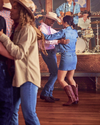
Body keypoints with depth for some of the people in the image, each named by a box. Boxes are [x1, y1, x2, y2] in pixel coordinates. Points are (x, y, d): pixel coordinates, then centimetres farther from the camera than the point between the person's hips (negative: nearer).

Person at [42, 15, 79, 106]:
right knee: (70, 78, 19)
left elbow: (49, 38, -14)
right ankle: (76, 98, 16)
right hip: (74, 57, 7)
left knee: (61, 79, 2)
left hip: (66, 57, -7)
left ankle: (72, 98, -5)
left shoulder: (63, 32, -12)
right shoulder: (75, 32, 7)